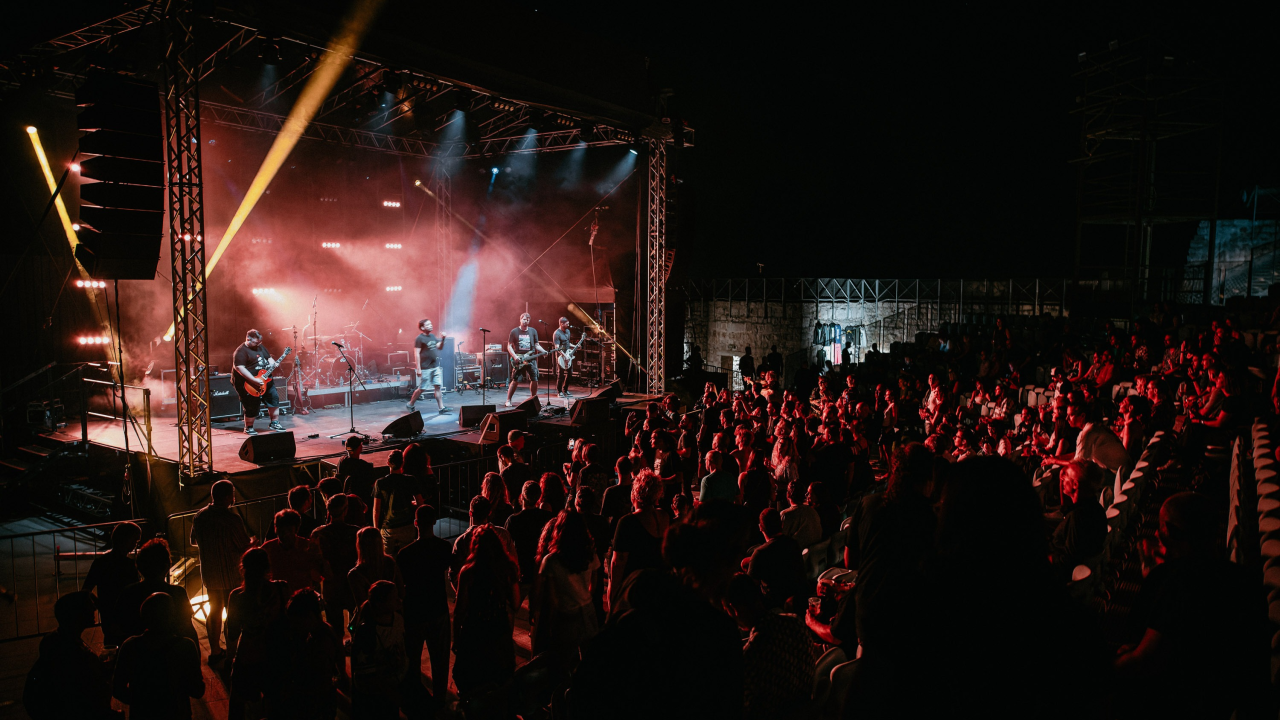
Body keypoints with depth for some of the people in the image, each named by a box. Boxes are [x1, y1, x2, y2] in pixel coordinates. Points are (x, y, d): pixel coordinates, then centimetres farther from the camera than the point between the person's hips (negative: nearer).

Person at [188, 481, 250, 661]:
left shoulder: (199, 516, -3)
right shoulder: (231, 518, -23)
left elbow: (194, 541, 13)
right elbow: (245, 547, -18)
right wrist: (252, 541, 4)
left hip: (208, 573, 6)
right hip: (230, 575, -6)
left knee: (214, 611, 20)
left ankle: (215, 651, 29)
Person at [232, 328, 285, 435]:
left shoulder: (260, 347, 10)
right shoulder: (241, 351, -17)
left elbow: (269, 357, 23)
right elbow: (239, 368, -26)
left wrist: (271, 362, -3)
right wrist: (255, 380, -29)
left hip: (266, 381, 8)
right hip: (249, 385, -8)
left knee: (274, 399, 10)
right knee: (252, 407, -4)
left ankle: (274, 423, 24)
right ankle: (248, 428, 15)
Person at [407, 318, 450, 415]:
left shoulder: (433, 336, 12)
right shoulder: (419, 338, -10)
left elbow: (439, 347, 15)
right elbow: (417, 354, -13)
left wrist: (442, 339, -3)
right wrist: (418, 369, -17)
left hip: (436, 366, 7)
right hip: (426, 368, -6)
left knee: (438, 387, 2)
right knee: (422, 389, 1)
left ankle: (441, 408, 2)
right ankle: (410, 404, 19)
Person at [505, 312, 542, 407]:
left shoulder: (533, 331, 10)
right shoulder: (514, 331, 1)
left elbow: (536, 345, 12)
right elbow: (509, 346, 1)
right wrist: (515, 356, -13)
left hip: (531, 359, 3)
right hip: (518, 360, -3)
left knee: (534, 380, -3)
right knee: (515, 380, -9)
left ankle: (533, 399, 16)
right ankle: (508, 400, 3)